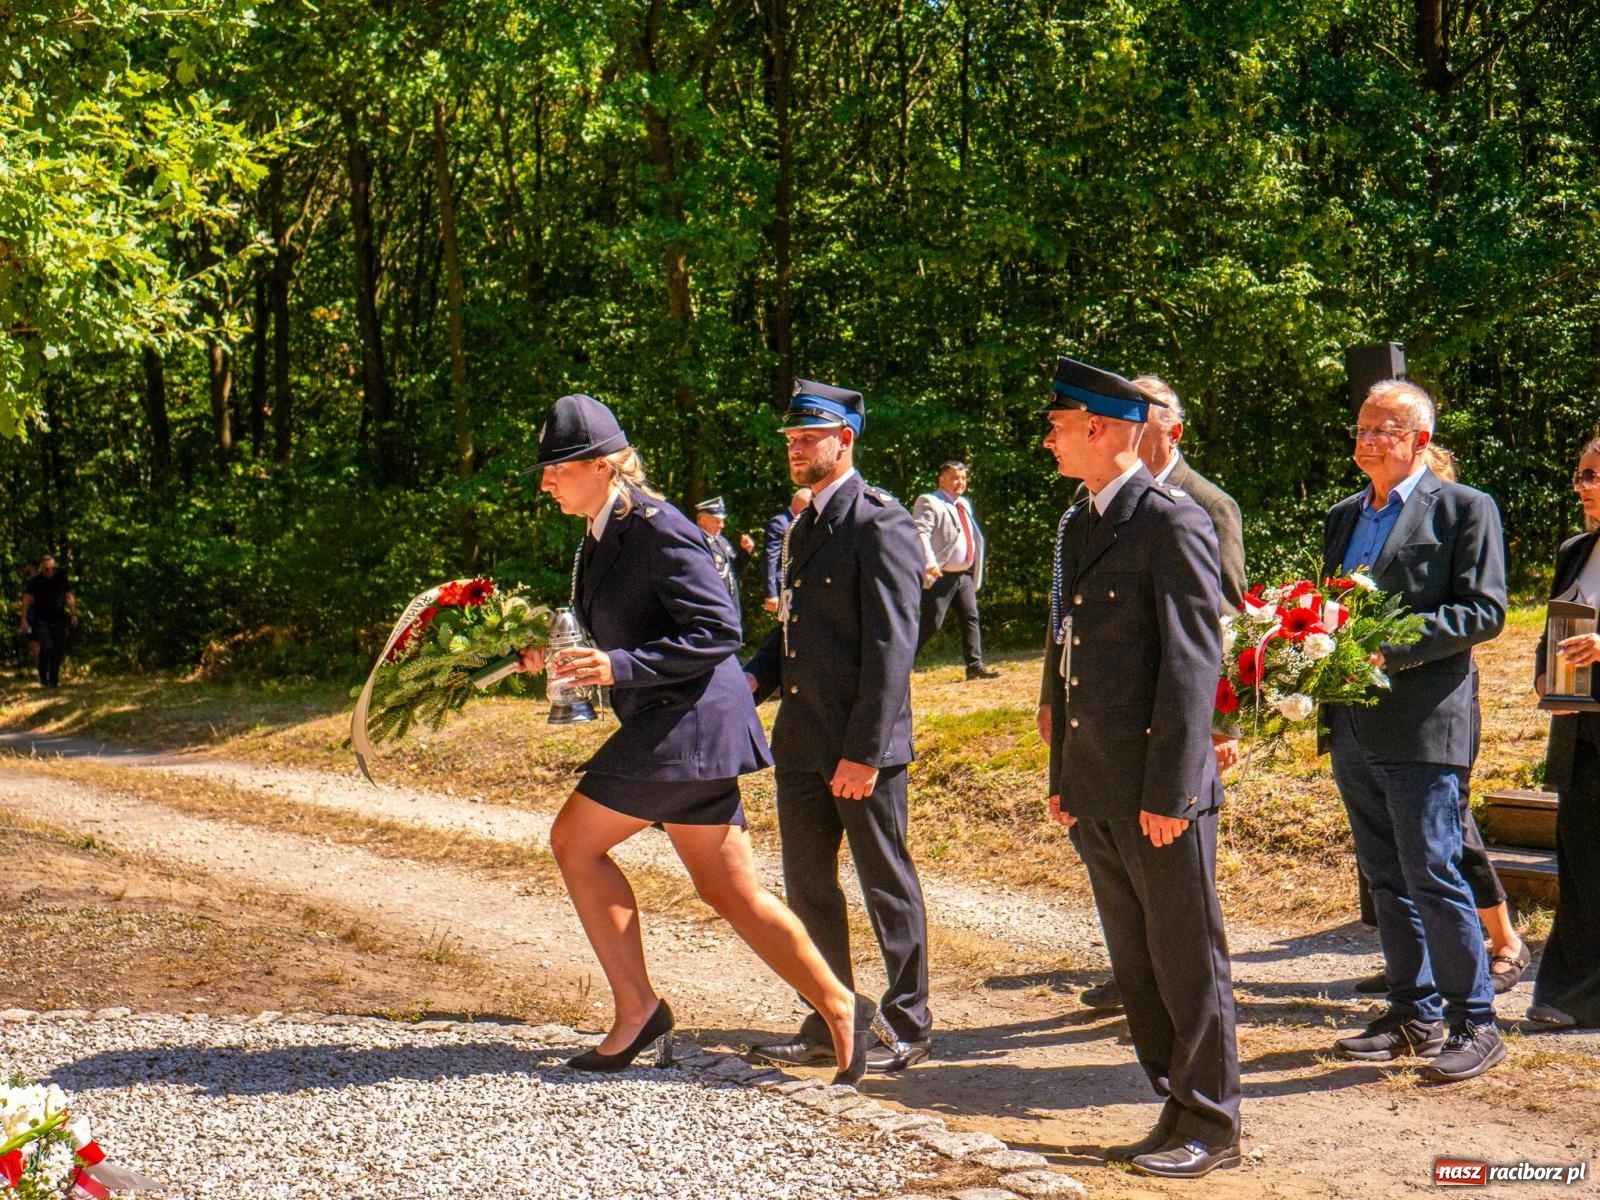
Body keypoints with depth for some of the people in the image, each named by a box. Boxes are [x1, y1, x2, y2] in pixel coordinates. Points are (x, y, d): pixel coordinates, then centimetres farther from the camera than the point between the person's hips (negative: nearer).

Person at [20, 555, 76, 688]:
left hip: (59, 620, 3)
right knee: (46, 647, -18)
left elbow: (69, 597, 12)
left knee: (59, 650, 0)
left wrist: (73, 614, 4)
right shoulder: (35, 582, -4)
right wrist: (24, 620, -5)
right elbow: (26, 601, -1)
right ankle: (42, 677, 1)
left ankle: (54, 679, 11)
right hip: (41, 621, -3)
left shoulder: (61, 579, 5)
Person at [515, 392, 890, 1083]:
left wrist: (621, 666, -24)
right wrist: (553, 654, 8)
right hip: (667, 725, 10)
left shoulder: (657, 530, -15)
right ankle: (839, 1010, 11)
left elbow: (718, 632, -19)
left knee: (574, 840, -5)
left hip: (688, 722, -10)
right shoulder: (602, 534, 15)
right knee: (729, 891, 9)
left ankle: (637, 1010, 3)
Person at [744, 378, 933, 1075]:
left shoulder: (879, 523, -12)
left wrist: (865, 751, -21)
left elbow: (892, 645, -17)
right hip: (801, 742, 9)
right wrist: (753, 678, 3)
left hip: (863, 744, -9)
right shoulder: (803, 528, 16)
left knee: (887, 887, 3)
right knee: (808, 887, 13)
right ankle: (828, 1023, 25)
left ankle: (908, 1028, 15)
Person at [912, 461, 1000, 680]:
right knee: (930, 622, -8)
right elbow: (920, 533, -20)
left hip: (964, 575, 8)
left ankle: (975, 666, 7)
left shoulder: (965, 504, 19)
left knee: (971, 618, 4)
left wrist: (975, 571, 19)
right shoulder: (929, 502, -7)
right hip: (941, 576, -8)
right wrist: (929, 563, -31)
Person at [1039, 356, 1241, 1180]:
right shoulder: (1075, 527, 15)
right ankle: (1177, 1112, 25)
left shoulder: (1173, 523, -12)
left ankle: (1210, 1127, 13)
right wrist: (1060, 776, 16)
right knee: (1135, 966, 14)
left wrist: (1171, 792, -18)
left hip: (1161, 794, -8)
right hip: (1095, 793, 9)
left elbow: (1192, 661, -16)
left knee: (1187, 964, 2)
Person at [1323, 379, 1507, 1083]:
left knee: (1432, 875, -7)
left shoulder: (1464, 509, -3)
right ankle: (1414, 1015, 22)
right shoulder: (1344, 516, 18)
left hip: (1422, 726, -7)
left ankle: (1474, 1023, 4)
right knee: (1386, 879, 12)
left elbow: (1484, 612, -11)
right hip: (1353, 726, 7)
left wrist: (1393, 645, -20)